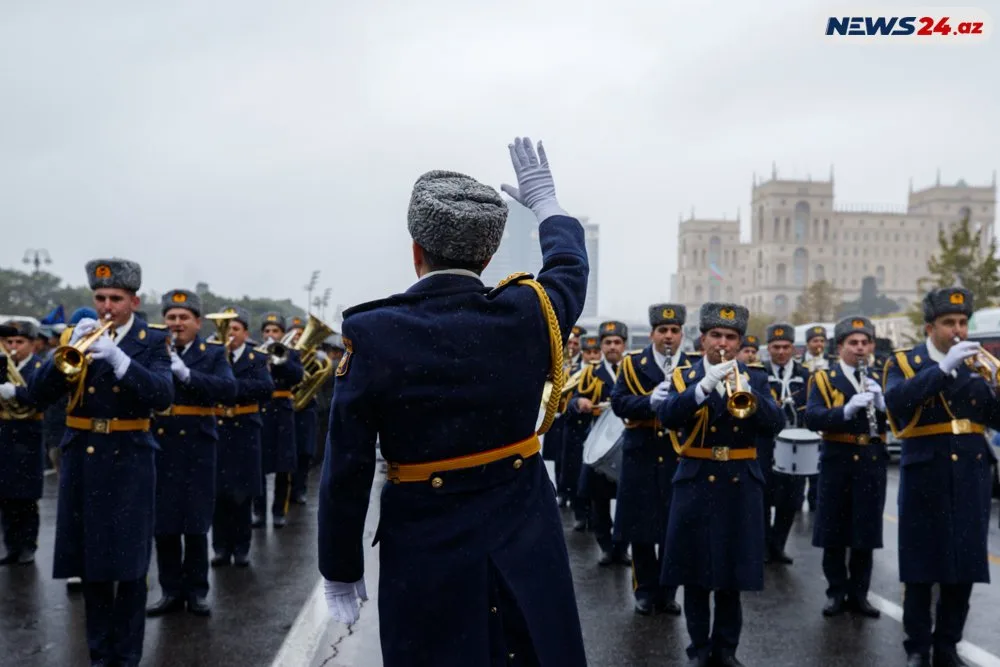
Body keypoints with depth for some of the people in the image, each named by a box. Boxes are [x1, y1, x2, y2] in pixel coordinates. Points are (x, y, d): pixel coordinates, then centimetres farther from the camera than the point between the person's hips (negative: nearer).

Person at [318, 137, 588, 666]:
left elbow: (347, 470, -10)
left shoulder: (374, 336, -14)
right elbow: (570, 265, 17)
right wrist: (545, 202, 33)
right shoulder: (529, 315, -8)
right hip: (526, 541, 2)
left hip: (427, 552, -2)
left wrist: (340, 572, 1)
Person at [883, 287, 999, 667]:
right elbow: (895, 400, -22)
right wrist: (944, 367, -25)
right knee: (921, 566, 2)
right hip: (925, 475, -4)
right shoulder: (904, 362, 0)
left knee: (966, 565, 6)